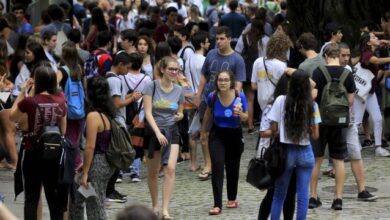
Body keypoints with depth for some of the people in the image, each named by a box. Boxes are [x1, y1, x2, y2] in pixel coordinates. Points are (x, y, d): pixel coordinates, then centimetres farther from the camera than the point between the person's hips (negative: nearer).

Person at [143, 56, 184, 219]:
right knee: (153, 171, 10)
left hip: (171, 132, 2)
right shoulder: (152, 87, -8)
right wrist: (158, 132, -24)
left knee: (170, 169, -15)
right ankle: (155, 206, 29)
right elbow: (148, 112, -13)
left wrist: (179, 116, -9)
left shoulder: (178, 90, 3)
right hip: (153, 132, -2)